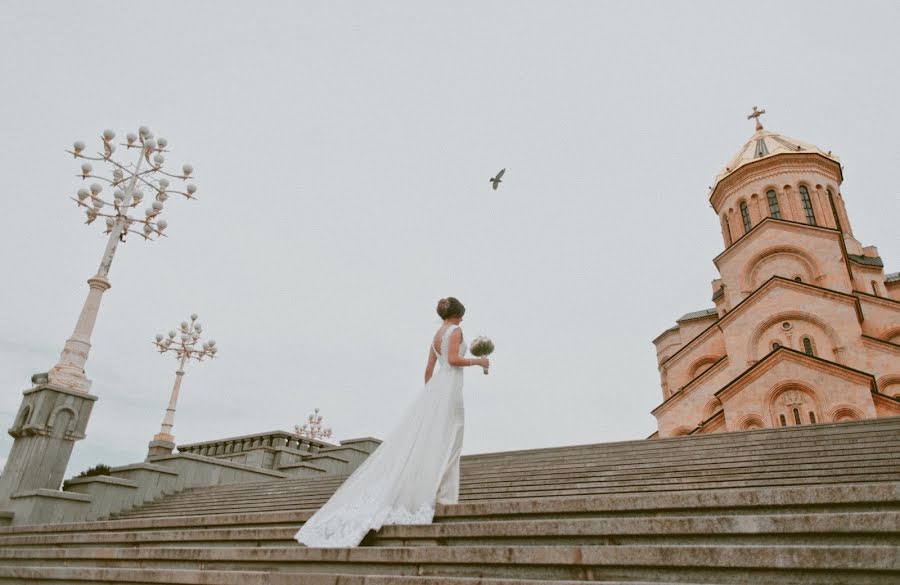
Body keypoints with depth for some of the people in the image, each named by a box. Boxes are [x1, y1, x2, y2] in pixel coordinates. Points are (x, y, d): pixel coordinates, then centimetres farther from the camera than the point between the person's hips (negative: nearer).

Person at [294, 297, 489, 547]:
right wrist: (477, 361, -3)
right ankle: (440, 492, -7)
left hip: (435, 385, 8)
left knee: (420, 438, 4)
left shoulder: (436, 336, 20)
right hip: (449, 386, -8)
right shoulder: (455, 331, -4)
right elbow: (453, 359, -16)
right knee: (445, 441, -7)